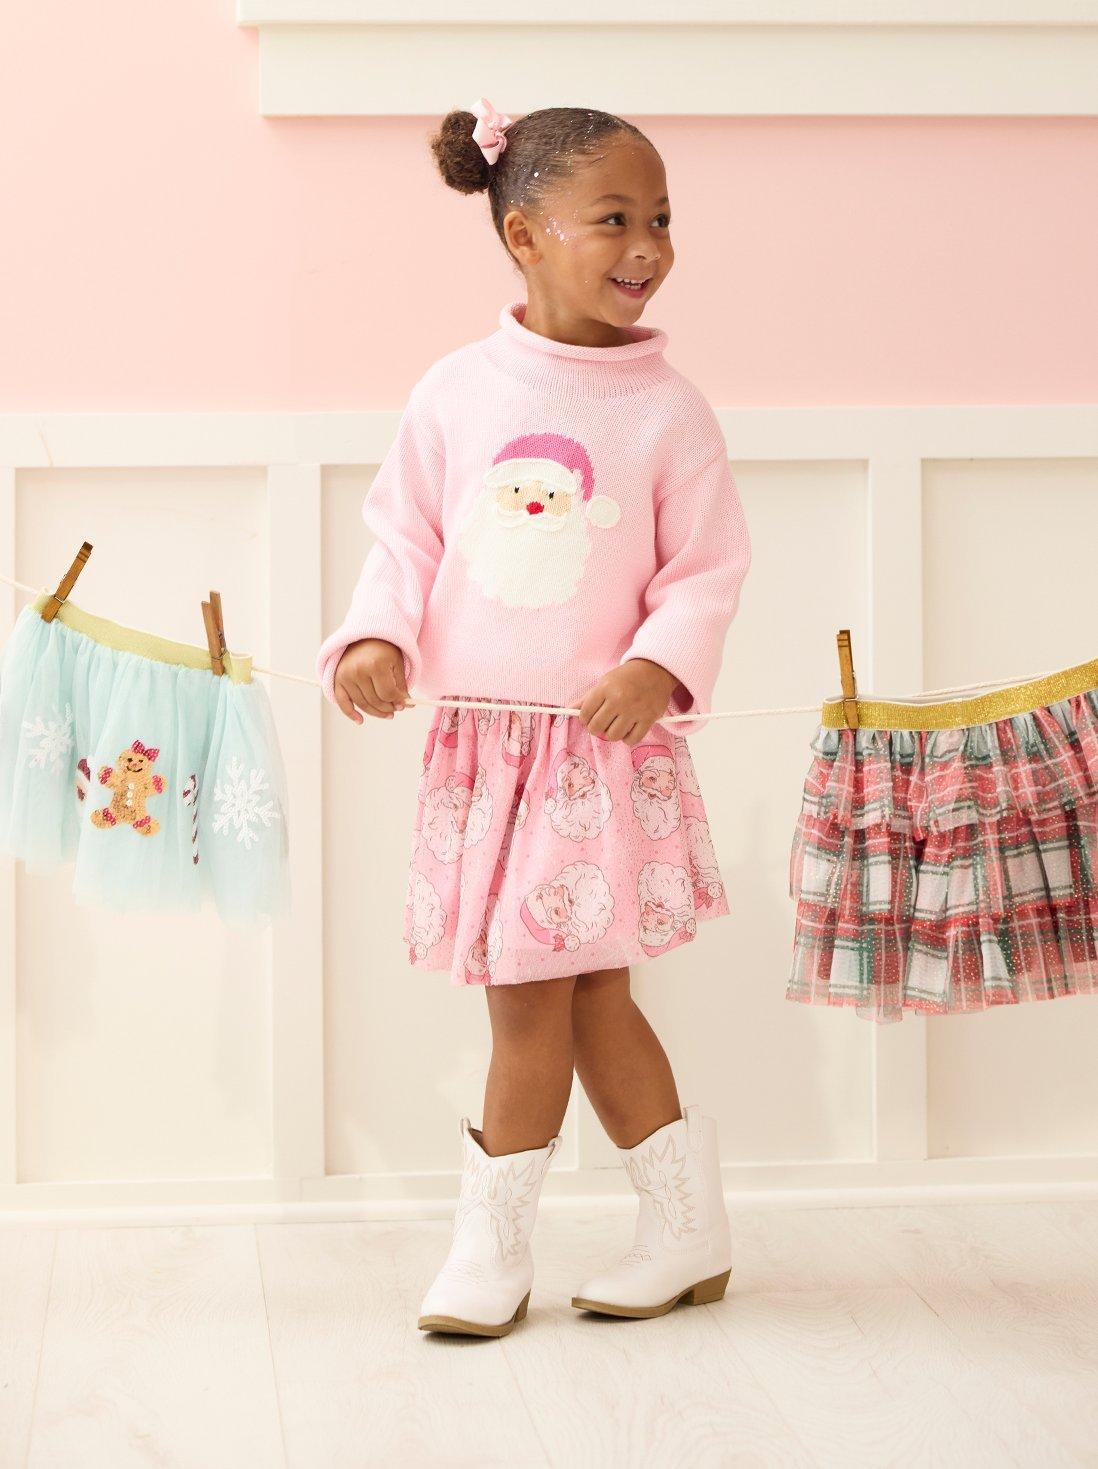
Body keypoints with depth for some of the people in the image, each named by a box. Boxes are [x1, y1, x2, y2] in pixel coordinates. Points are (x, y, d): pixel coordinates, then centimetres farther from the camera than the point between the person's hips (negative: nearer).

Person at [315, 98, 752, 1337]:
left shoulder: (665, 407, -5)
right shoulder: (456, 390, 1)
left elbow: (707, 569, -3)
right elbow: (405, 536, 8)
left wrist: (659, 666, -19)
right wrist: (378, 638, -8)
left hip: (602, 743, -3)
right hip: (480, 738, 3)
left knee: (533, 997, -2)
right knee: (584, 998, 9)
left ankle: (492, 1246, 15)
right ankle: (691, 1230, 24)